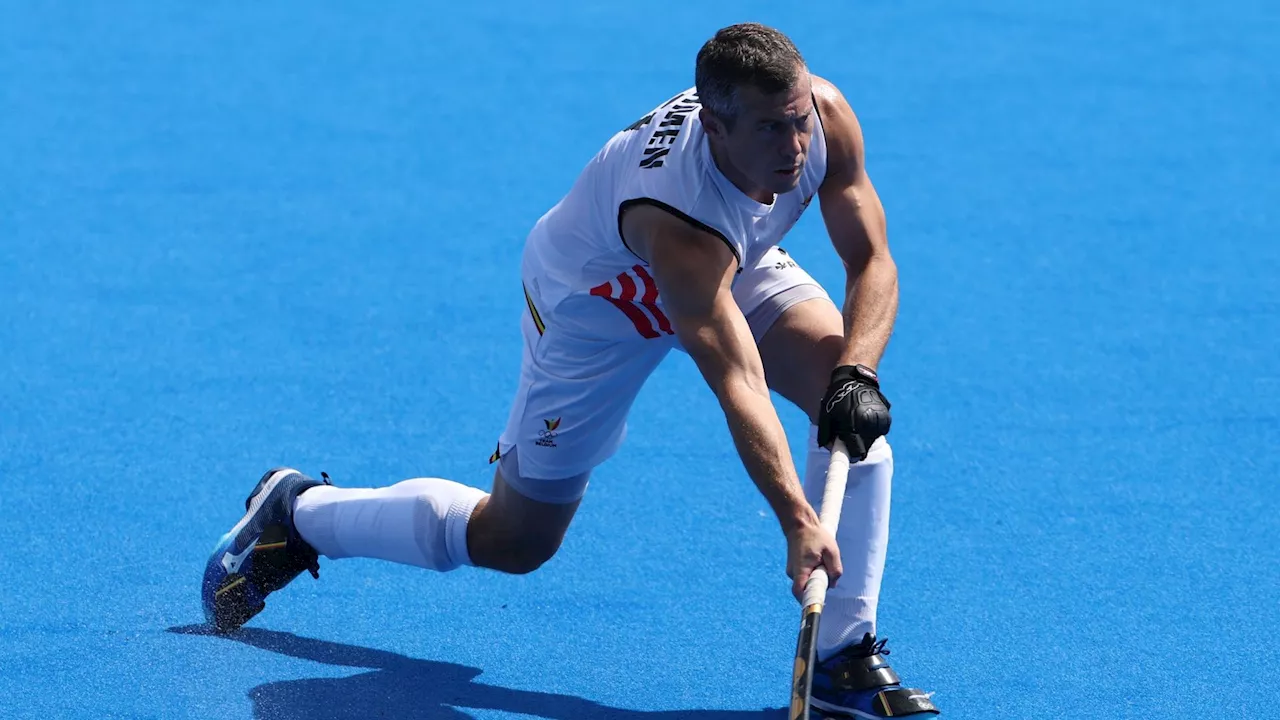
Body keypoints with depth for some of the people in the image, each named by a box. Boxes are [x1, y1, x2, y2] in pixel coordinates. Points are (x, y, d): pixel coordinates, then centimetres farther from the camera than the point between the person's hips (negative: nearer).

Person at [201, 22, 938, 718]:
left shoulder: (824, 113, -29)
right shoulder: (673, 215, -46)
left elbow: (872, 262, -18)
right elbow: (738, 383, -49)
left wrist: (856, 376, -35)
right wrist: (797, 522, -56)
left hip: (738, 264, 6)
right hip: (596, 300, -6)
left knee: (854, 403, -20)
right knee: (515, 541, 5)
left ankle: (842, 657, -12)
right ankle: (299, 512, 28)